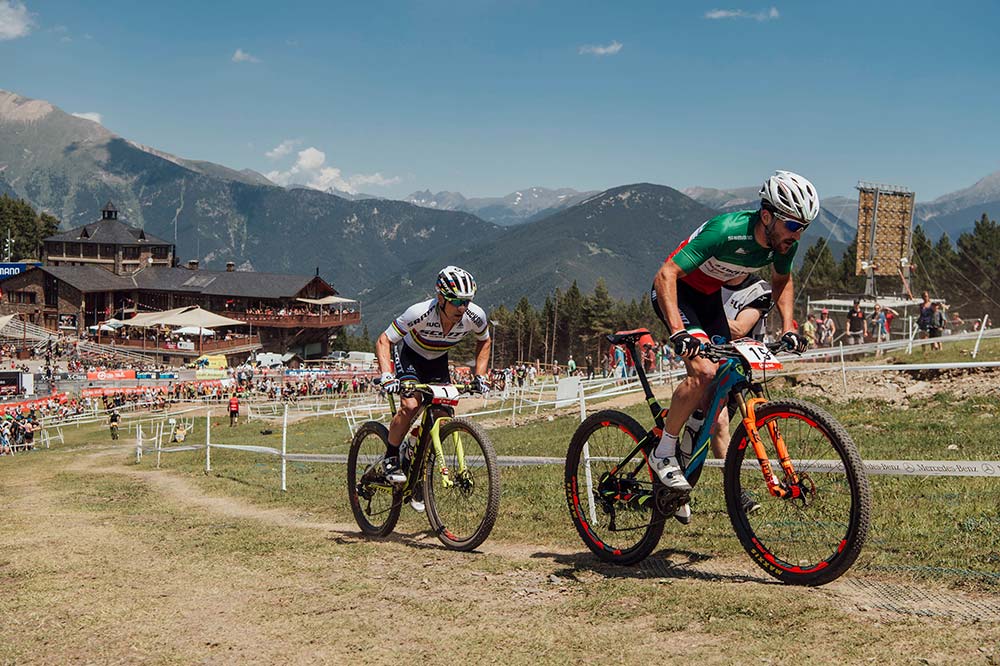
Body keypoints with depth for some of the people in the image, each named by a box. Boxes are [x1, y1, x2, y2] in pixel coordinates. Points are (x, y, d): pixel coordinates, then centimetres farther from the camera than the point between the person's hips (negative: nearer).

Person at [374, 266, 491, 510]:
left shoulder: (475, 317, -26)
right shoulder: (421, 313, -36)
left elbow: (484, 342, -1)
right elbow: (383, 341, -27)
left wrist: (480, 375, -10)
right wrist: (387, 375, -40)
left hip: (438, 361, 4)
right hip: (409, 355, -4)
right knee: (410, 406, -28)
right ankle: (390, 458, -4)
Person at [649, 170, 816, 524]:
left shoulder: (783, 242, -13)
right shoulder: (726, 231, -34)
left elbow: (782, 280, 11)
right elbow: (665, 276, -37)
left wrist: (788, 328, -1)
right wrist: (678, 332, -46)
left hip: (709, 297, 7)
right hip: (674, 293, -7)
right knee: (704, 372, -27)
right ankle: (663, 454, -11)